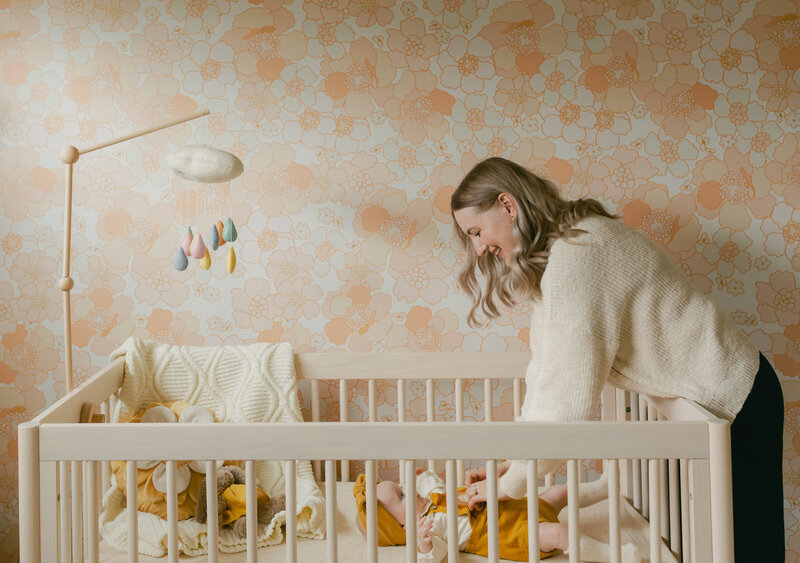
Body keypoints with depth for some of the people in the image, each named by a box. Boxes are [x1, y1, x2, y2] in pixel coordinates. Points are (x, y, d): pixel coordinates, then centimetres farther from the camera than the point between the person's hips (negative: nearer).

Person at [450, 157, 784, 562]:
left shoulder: (575, 255, -28)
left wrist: (512, 484, -18)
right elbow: (547, 370, 3)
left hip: (733, 405, -9)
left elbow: (569, 394, -29)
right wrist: (513, 462, -3)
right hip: (701, 398, 9)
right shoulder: (548, 259, 4)